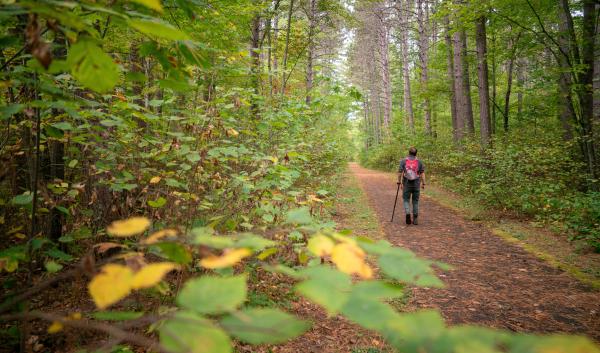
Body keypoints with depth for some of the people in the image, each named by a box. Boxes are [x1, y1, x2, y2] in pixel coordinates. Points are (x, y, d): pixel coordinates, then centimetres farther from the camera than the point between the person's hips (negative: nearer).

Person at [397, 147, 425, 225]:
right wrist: (423, 183, 1)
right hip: (416, 184, 1)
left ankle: (407, 213, -16)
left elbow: (400, 172, -6)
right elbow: (422, 173, -3)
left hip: (406, 184, -1)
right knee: (415, 201, 10)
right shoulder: (419, 162, 3)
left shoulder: (403, 161, 0)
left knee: (406, 200, 9)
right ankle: (415, 219, 11)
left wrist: (399, 182, 1)